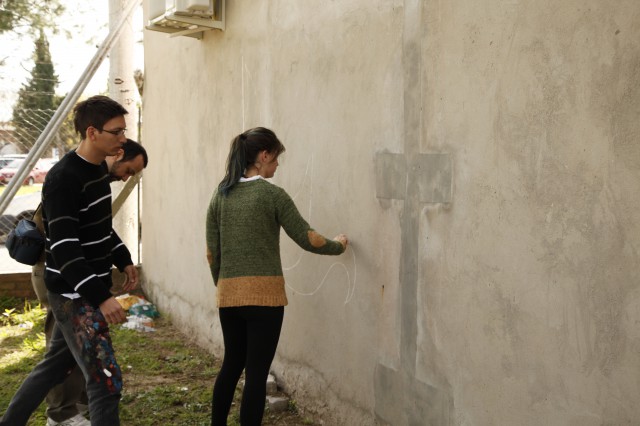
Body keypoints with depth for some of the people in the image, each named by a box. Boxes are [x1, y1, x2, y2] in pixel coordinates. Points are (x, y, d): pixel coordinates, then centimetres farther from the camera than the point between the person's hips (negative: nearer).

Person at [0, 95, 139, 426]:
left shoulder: (99, 168, 8)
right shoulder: (63, 179, -21)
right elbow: (64, 248, -27)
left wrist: (123, 261, 18)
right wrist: (101, 297, -32)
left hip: (91, 289, 9)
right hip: (74, 295, -9)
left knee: (56, 364, 21)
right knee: (106, 380, -8)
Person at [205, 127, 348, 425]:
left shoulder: (220, 195, 7)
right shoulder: (272, 194, -8)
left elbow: (211, 253, 10)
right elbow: (308, 240, -7)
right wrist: (338, 245, 11)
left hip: (228, 294, 6)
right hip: (264, 293, -6)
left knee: (231, 364, 20)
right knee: (256, 372, 2)